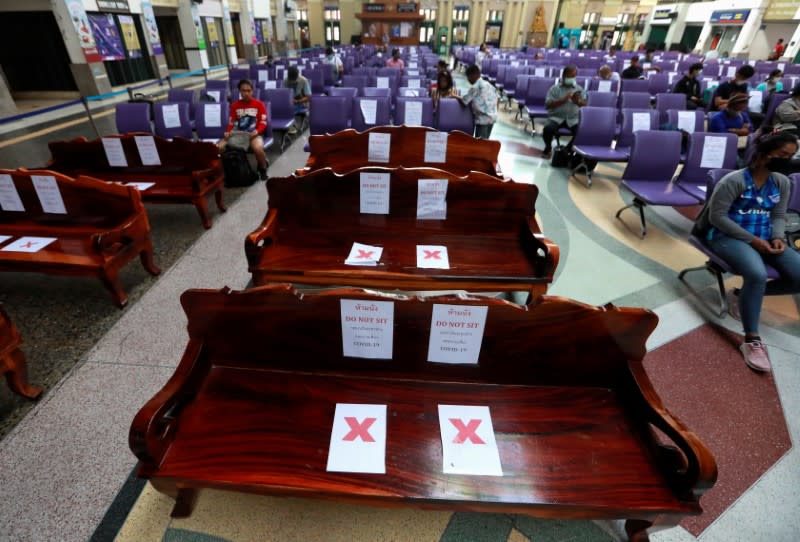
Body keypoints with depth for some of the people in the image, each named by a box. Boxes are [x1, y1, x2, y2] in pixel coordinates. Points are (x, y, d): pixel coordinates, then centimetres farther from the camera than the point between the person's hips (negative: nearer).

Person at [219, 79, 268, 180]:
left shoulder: (259, 104, 3)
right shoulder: (235, 105, 13)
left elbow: (263, 122, -2)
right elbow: (231, 122, 13)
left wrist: (256, 131, -21)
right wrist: (228, 132, -7)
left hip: (253, 134, -3)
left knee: (258, 148, -39)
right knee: (219, 147, -20)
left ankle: (263, 169, -10)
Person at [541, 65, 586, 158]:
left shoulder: (579, 89, 12)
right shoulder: (555, 88, 2)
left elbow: (585, 104, 8)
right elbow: (548, 105, -8)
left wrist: (578, 102, -15)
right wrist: (563, 100, -18)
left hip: (573, 118, 2)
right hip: (556, 117, -2)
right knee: (548, 129, -34)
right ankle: (548, 147, -1)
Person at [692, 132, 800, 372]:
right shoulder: (734, 180, -11)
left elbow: (778, 216, 17)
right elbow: (717, 217, -14)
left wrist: (778, 238, -5)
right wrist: (751, 240, -16)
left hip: (764, 239, 7)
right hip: (728, 236, -7)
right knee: (757, 275, -34)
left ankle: (742, 294, 7)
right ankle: (752, 340, -24)